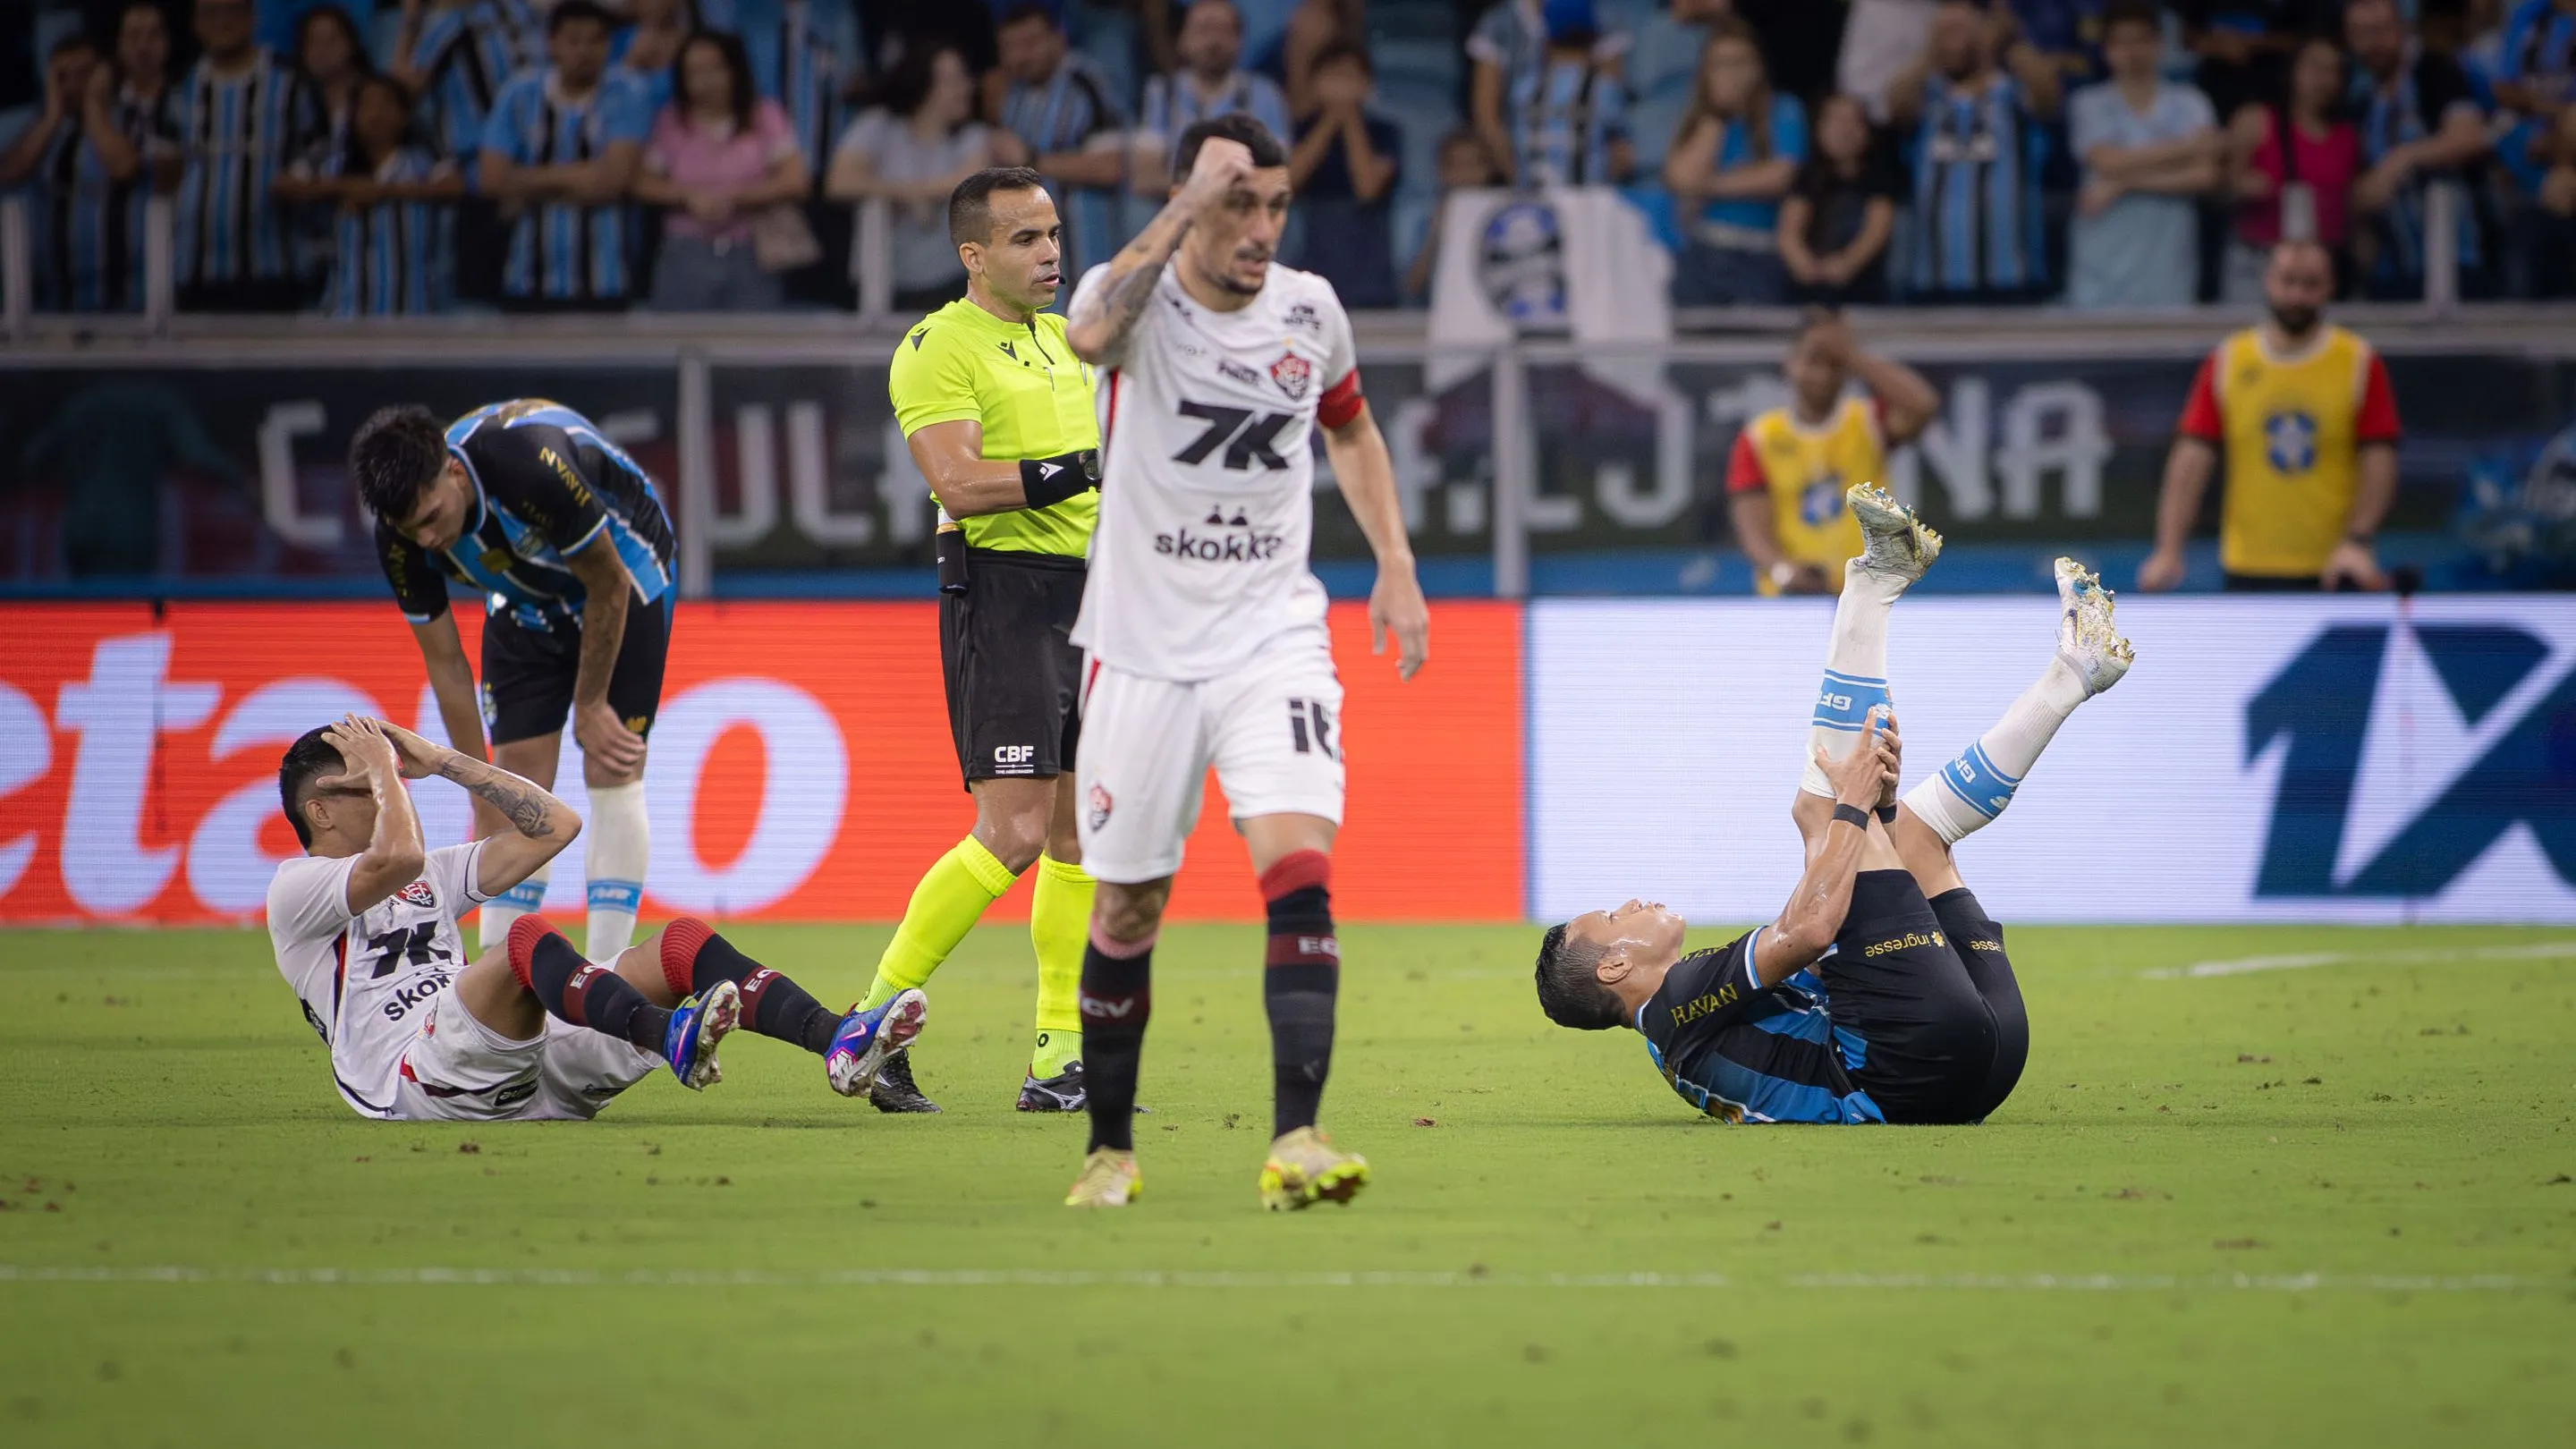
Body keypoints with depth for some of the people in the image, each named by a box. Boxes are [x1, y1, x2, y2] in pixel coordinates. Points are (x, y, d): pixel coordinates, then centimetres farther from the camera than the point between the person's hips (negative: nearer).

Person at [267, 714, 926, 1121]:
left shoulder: (430, 879, 32)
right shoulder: (295, 889, 7)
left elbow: (553, 826, 28)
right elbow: (397, 856, -13)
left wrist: (441, 761, 26)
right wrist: (381, 767, 4)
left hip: (529, 1062, 8)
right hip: (417, 1082, -8)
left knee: (683, 944, -9)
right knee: (528, 940, -35)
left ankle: (838, 1041, -34)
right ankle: (672, 1038, -61)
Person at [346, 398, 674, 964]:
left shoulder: (533, 466, -40)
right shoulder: (402, 538, -24)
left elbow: (608, 586, -24)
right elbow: (445, 664, -12)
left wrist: (590, 706, -11)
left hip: (623, 573, -4)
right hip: (525, 599, 4)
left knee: (612, 774, -13)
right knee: (520, 784, -5)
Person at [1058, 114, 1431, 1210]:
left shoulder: (1309, 310, 2)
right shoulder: (1137, 292, -10)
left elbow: (1350, 428, 22)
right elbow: (1090, 336, -37)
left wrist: (1395, 565, 13)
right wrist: (1188, 207, -39)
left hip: (1272, 639, 2)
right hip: (1143, 649, -2)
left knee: (1300, 867, -20)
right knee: (1126, 913, 7)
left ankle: (1295, 1141, -25)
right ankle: (1110, 1148, 26)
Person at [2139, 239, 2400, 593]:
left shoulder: (2360, 362, 2)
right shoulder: (2226, 363, 5)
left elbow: (2379, 460, -3)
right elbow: (2191, 460, 0)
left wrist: (2357, 542, -16)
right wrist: (2168, 551, -9)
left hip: (2334, 572, -1)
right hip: (2248, 570, 1)